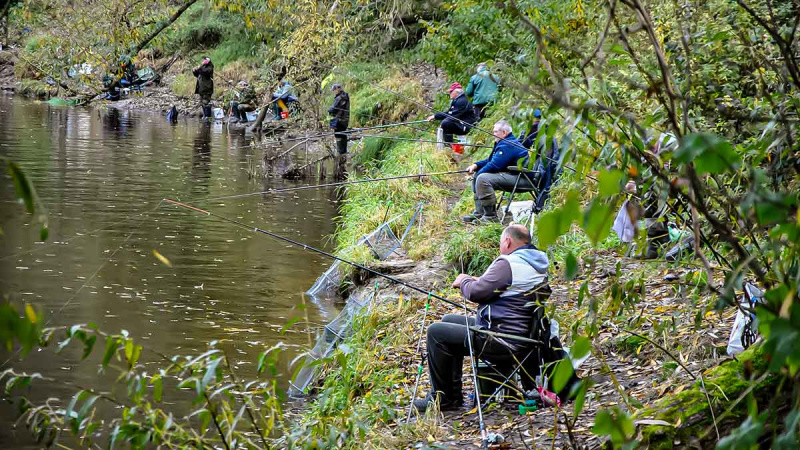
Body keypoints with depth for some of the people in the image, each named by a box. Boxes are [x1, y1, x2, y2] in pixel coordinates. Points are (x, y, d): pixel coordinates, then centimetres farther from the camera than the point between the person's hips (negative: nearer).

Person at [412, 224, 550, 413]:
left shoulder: (508, 264, -20)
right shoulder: (535, 265, 12)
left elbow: (475, 292, -21)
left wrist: (464, 280, 1)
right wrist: (477, 280, 15)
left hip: (504, 344, -11)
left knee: (436, 332, -6)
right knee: (449, 321, 23)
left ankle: (442, 397, 4)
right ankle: (453, 393, 23)